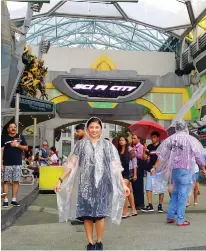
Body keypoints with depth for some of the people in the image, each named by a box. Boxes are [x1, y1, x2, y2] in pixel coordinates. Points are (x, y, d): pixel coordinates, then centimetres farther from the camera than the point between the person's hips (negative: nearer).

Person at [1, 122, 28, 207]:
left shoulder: (20, 137, 8)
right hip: (7, 164, -2)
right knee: (6, 181, -1)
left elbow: (26, 148, 9)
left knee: (16, 181, 5)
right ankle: (5, 200, 3)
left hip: (18, 163, 2)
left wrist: (17, 145, -8)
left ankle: (14, 200, 13)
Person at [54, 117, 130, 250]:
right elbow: (71, 164, 6)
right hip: (85, 183, 1)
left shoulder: (107, 145, 7)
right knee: (86, 214, 0)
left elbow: (115, 166, 5)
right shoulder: (81, 144, 8)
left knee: (99, 213, -5)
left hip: (101, 183, -1)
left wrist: (123, 184, -1)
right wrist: (60, 180, -2)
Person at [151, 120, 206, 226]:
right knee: (183, 195, 1)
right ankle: (180, 220, 4)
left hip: (174, 169, 5)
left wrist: (155, 167, 13)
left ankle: (170, 216, 19)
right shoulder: (190, 139, -8)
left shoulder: (170, 139, 4)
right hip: (185, 170, -5)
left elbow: (162, 155, 6)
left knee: (175, 193, 18)